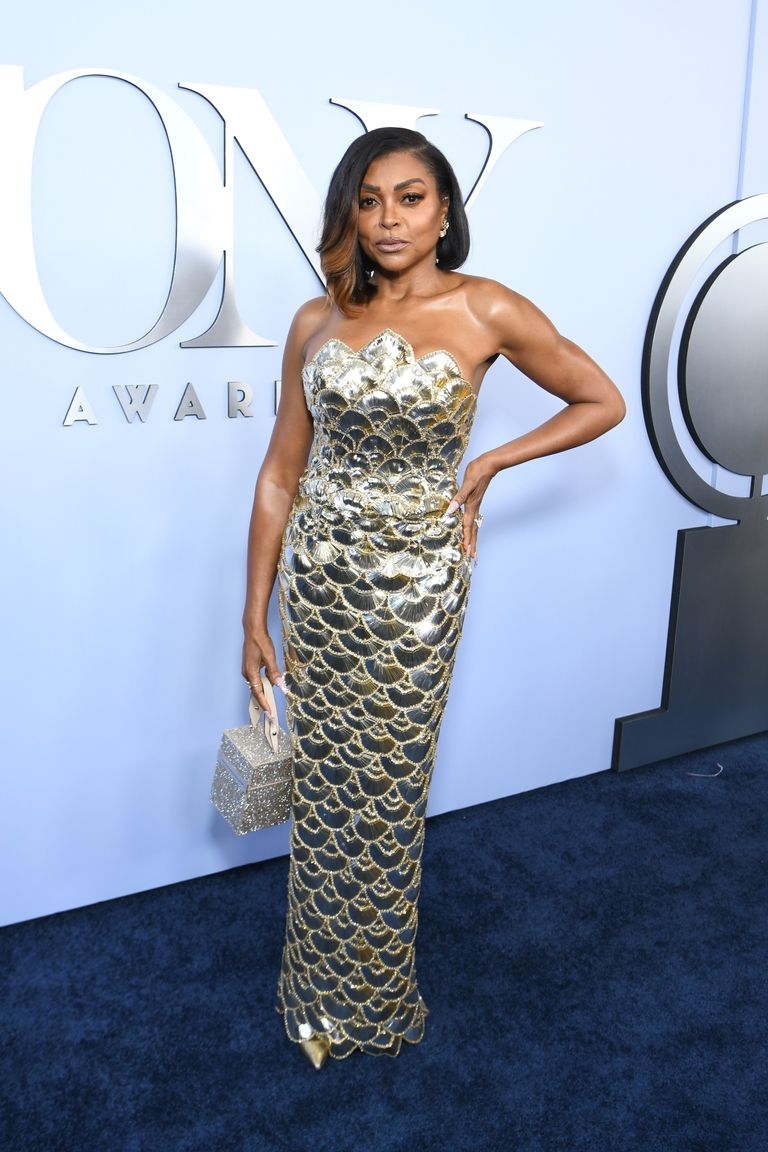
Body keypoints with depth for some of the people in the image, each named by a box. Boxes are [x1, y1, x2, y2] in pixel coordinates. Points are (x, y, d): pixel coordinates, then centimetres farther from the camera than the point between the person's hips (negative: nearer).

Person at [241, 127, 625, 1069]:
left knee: (385, 791, 9)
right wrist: (255, 613, 3)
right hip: (318, 576, 3)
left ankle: (373, 999, 34)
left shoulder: (487, 312, -5)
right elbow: (280, 473, 5)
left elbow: (603, 403, 5)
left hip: (416, 580, -3)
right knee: (323, 787, 12)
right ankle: (322, 992, 34)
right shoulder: (317, 323, 3)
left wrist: (486, 467, -4)